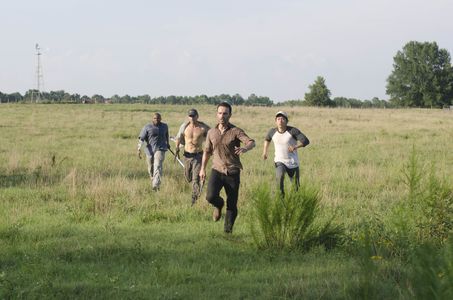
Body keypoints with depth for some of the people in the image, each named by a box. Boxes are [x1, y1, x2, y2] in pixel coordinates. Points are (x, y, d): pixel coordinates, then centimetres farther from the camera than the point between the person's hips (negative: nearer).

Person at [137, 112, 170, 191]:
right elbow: (141, 138, -10)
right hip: (150, 150, 1)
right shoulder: (147, 127, -4)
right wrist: (139, 149, -22)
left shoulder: (164, 126, 7)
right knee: (151, 169, 10)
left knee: (158, 166, -19)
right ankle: (153, 181, 38)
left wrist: (167, 143, 41)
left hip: (160, 149, -1)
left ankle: (156, 186, -28)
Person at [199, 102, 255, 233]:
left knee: (232, 204, -1)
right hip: (217, 170, 2)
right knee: (211, 196, -20)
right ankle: (219, 205, 14)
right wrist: (202, 169, 21)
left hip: (233, 172, -2)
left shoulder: (236, 131, -6)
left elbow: (251, 142, -22)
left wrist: (244, 148, -44)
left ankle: (228, 229, 15)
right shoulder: (211, 132, 7)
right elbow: (207, 151, 21)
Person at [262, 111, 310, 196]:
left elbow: (306, 141, -24)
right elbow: (267, 139, 22)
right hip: (280, 161, 1)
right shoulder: (273, 132, -3)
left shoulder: (293, 131, -15)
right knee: (280, 176, -31)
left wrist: (295, 147, -40)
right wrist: (265, 151, 11)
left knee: (296, 186, 8)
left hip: (293, 163, -1)